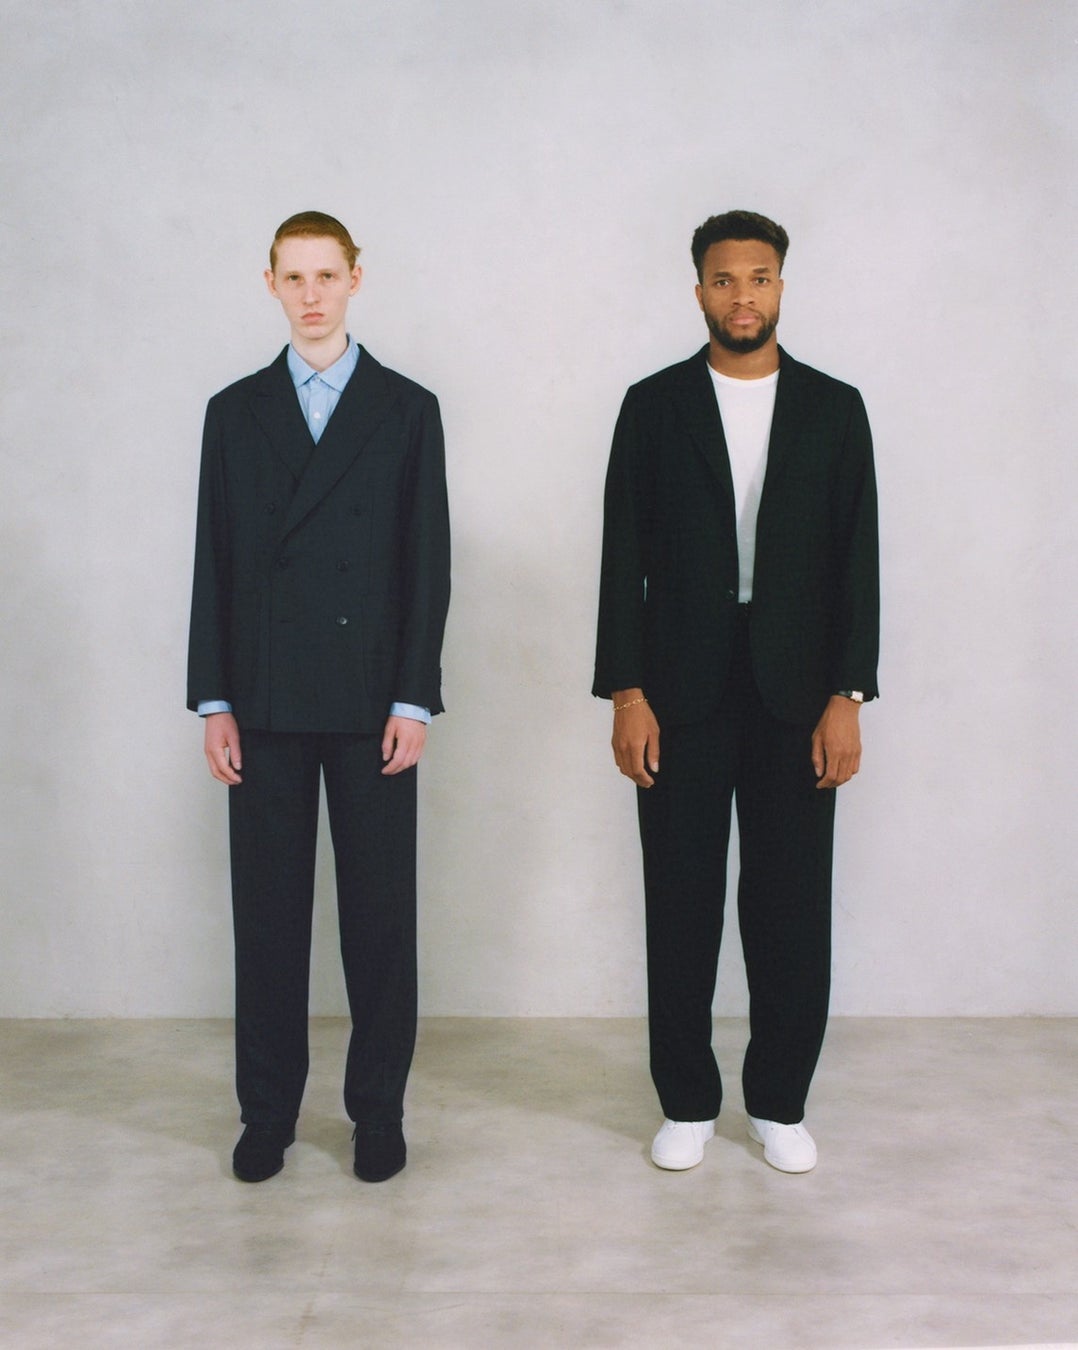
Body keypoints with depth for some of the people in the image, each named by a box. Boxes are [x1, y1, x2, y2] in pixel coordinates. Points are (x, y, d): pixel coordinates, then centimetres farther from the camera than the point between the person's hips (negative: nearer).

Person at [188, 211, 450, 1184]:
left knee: (380, 910, 4)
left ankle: (379, 1107, 18)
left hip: (372, 702, -1)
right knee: (268, 912, 7)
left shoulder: (407, 409, 4)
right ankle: (268, 1111, 20)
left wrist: (413, 701, -7)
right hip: (264, 703, 2)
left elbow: (427, 564, 0)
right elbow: (215, 563, 7)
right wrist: (214, 702, 0)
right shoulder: (235, 411, 10)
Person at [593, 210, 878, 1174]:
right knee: (681, 902, 6)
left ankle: (779, 1101, 22)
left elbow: (856, 560, 2)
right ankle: (688, 1102, 21)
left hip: (795, 692, 1)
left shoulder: (833, 407, 6)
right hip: (682, 689, 0)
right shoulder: (654, 406, 4)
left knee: (792, 903, 5)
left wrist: (847, 698, -6)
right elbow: (624, 558, 1)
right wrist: (626, 694, -7)